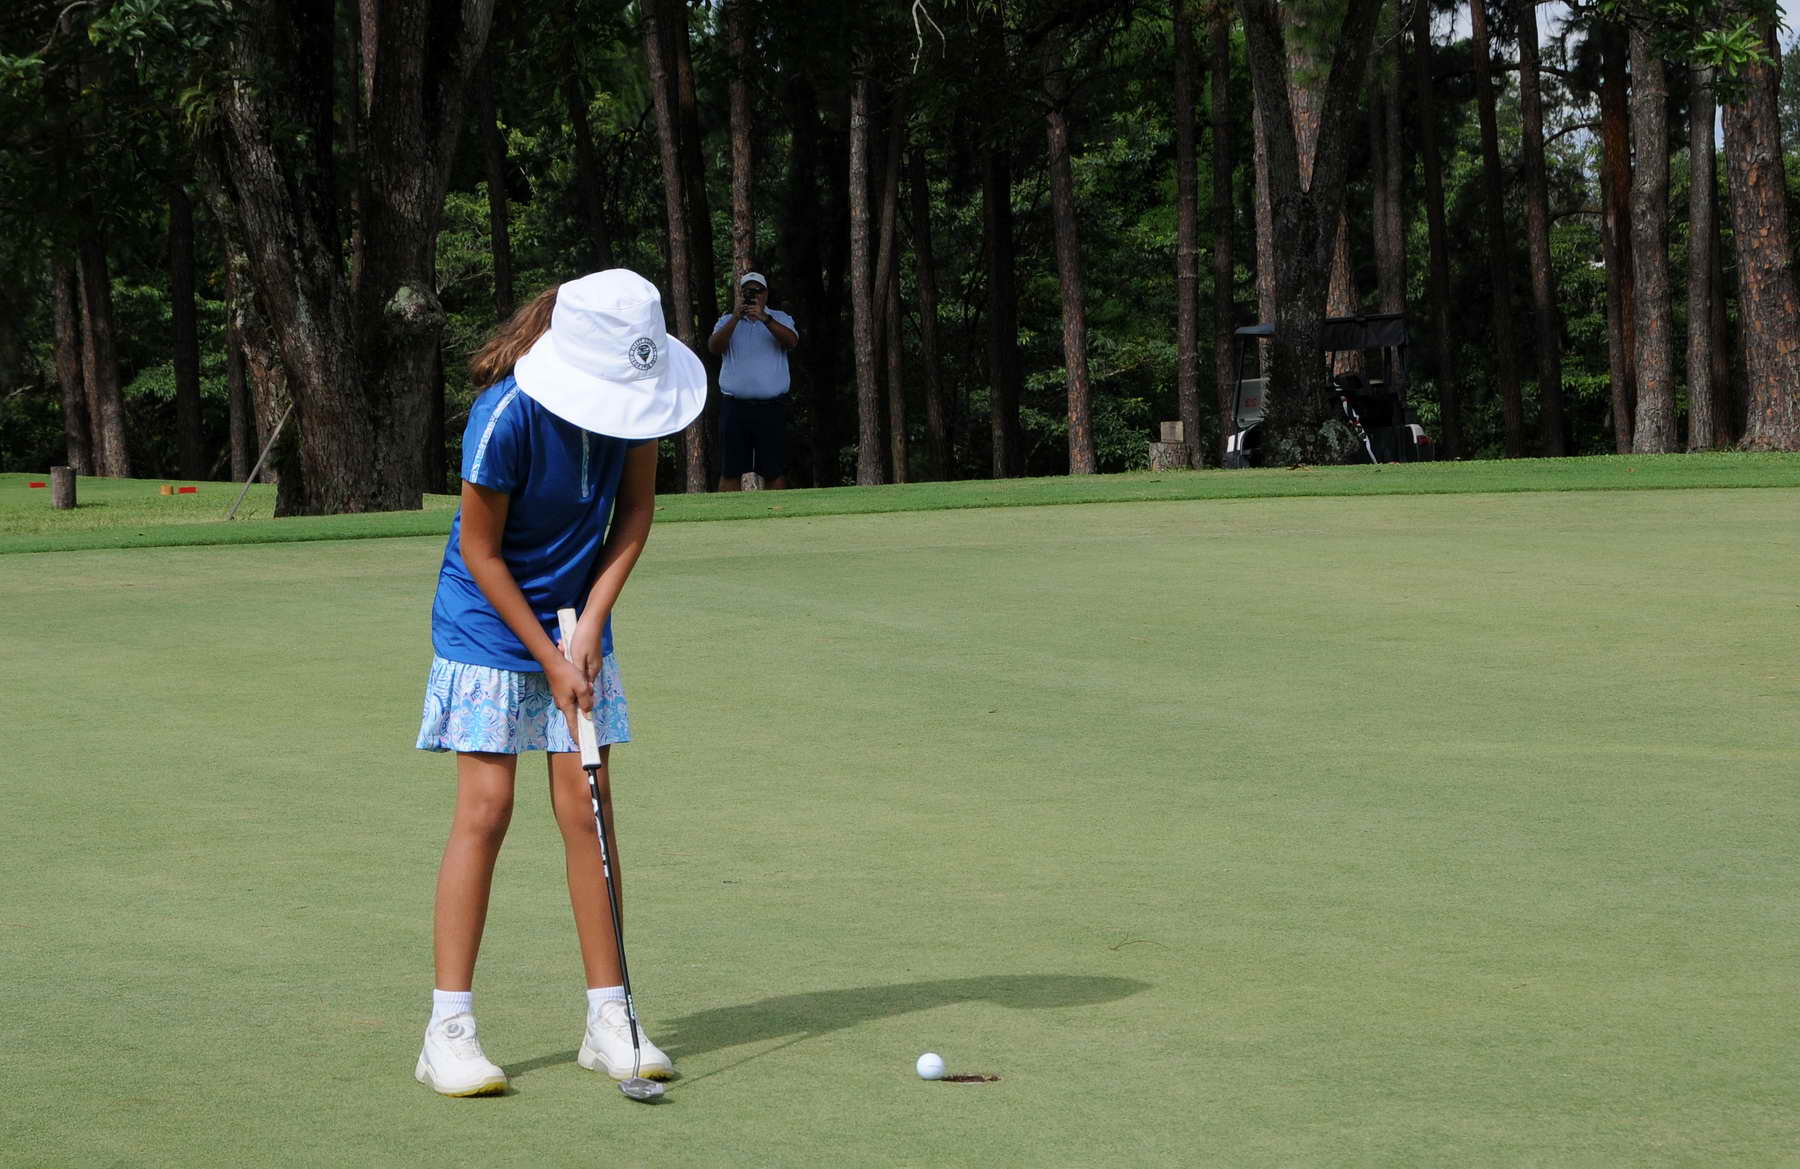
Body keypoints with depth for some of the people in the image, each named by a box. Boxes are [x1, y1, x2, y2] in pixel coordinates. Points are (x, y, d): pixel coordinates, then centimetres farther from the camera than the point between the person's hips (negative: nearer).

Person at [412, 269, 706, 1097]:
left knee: (586, 807, 2)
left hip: (577, 620, 5)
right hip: (490, 621, -5)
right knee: (486, 808, -9)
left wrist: (591, 625, -9)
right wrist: (549, 659, -15)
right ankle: (448, 1029, -5)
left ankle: (608, 1019, 7)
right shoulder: (507, 417, -28)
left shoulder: (632, 391, -12)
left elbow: (635, 509, -1)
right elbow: (478, 551, -18)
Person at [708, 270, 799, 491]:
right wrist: (736, 318, -17)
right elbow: (714, 346, -5)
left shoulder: (779, 319, 11)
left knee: (775, 470, -2)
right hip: (735, 405, 1)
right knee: (730, 471, -2)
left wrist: (764, 318, -24)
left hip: (771, 406, -1)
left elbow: (791, 340, -10)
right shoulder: (727, 321, 14)